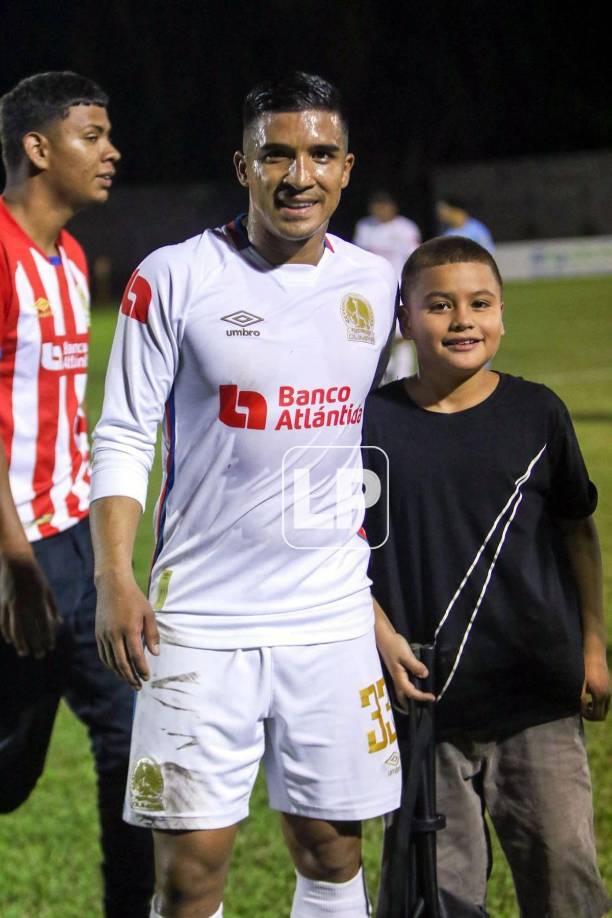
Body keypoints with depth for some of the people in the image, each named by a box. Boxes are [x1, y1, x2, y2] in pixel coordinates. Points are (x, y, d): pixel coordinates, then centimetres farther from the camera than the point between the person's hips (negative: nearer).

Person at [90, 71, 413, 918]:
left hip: (334, 618, 3)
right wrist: (114, 577, -13)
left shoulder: (377, 285, 7)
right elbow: (123, 437, -2)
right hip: (201, 617, -3)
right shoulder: (172, 279, -3)